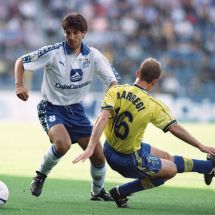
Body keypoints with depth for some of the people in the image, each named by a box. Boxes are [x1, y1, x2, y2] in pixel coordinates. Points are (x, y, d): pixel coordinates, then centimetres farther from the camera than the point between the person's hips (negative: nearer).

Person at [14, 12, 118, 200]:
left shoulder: (93, 56, -4)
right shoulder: (53, 52, -15)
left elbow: (112, 80, 0)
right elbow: (21, 62, -7)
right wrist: (19, 85, -24)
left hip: (76, 109, 5)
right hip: (51, 108, -4)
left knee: (98, 156, 1)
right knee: (63, 144, -34)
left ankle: (98, 192, 29)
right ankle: (41, 175, -6)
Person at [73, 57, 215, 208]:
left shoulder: (115, 91, -13)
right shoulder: (154, 106, -20)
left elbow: (103, 118, -24)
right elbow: (175, 128, -17)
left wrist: (91, 148, -30)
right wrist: (201, 146, -7)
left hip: (110, 149, 6)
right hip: (131, 160, -6)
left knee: (167, 158, 24)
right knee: (171, 170, 16)